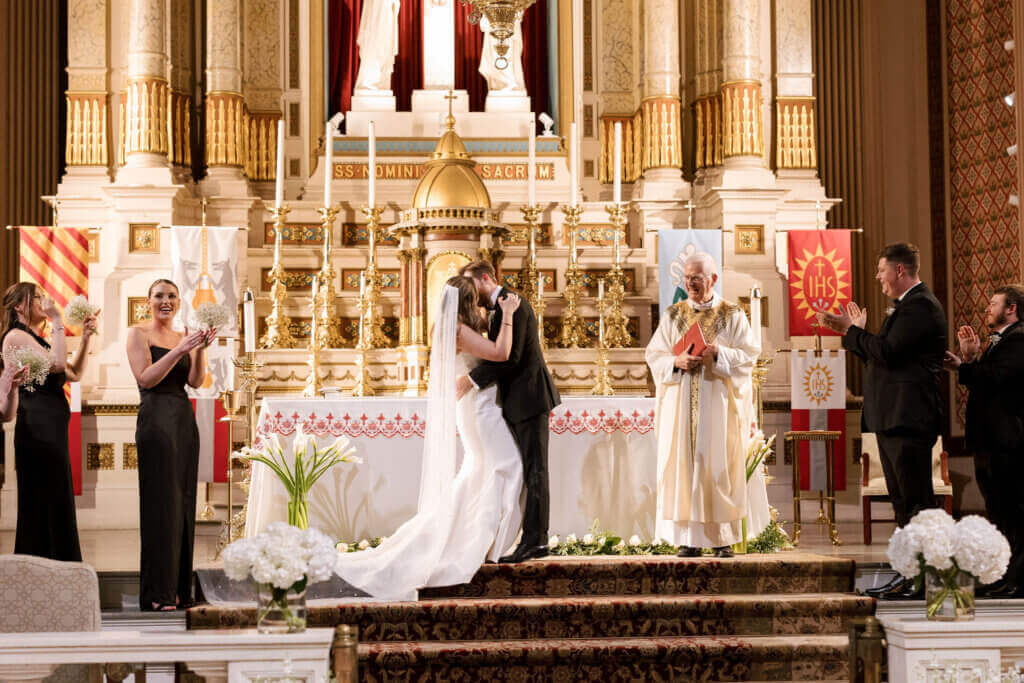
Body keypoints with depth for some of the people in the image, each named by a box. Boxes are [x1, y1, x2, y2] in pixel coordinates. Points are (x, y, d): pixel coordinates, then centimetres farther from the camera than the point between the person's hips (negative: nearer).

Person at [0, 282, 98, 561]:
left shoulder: (36, 339, 22)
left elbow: (74, 373, 20)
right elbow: (57, 363, -21)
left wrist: (86, 338, 11)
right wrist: (56, 321, -14)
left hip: (52, 431, 10)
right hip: (37, 430, -10)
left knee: (57, 505, 11)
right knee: (43, 506, -7)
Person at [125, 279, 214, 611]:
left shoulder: (182, 337, 17)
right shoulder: (138, 333, 1)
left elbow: (196, 381, 5)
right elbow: (146, 377, -11)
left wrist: (201, 349, -9)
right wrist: (179, 350, -17)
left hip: (184, 419, 6)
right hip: (156, 419, -6)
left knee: (183, 501, 6)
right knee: (161, 502, -7)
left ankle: (178, 586, 12)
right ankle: (158, 593, -4)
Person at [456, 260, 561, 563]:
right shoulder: (499, 308, 20)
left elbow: (510, 357, -21)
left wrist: (472, 379, -20)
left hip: (530, 396, -10)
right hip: (518, 403, 10)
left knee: (534, 471, -8)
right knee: (529, 471, 9)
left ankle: (534, 540, -8)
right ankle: (535, 540, 12)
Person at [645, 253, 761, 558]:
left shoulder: (733, 316, 4)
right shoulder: (673, 315, 11)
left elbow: (749, 356, -2)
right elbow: (654, 355, 7)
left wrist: (718, 354, -18)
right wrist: (677, 361, -12)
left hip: (717, 403, -2)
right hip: (681, 404, 2)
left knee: (718, 467, -4)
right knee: (683, 464, -3)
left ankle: (722, 538, 1)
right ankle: (689, 538, -1)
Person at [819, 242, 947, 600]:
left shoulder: (920, 306, -13)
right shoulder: (906, 307, 21)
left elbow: (887, 352, -22)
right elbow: (882, 356, 21)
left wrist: (850, 330, -11)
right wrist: (854, 331, 13)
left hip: (908, 419, -11)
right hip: (893, 419, 11)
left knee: (917, 501, -8)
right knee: (903, 502, 13)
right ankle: (912, 574, 18)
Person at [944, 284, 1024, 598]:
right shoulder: (997, 341, 22)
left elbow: (997, 376, -25)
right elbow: (982, 383, 16)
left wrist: (961, 366, -24)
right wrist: (971, 357, 5)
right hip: (989, 442, 11)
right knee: (998, 510, 15)